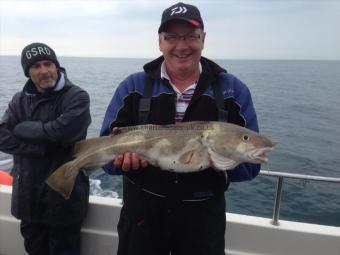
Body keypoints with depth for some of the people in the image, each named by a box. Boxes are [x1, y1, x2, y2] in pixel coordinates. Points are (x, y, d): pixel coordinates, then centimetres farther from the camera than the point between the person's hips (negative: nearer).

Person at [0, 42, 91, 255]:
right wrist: (42, 149, -17)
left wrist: (21, 128, -9)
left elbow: (59, 132, -24)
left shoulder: (77, 97, -10)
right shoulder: (20, 100, 6)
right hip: (28, 195, 5)